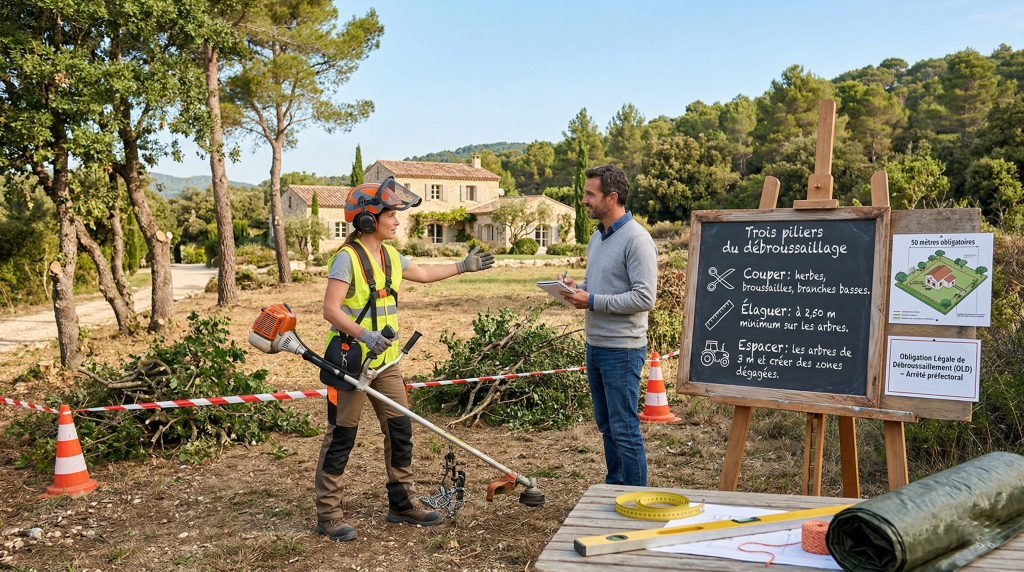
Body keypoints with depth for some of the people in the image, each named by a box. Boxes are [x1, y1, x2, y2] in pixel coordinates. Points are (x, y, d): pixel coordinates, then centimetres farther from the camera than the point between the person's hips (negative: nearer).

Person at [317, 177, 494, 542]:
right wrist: (363, 334, -32)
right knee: (341, 437, 1)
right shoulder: (347, 257, -14)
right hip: (351, 360, -8)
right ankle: (328, 515, 12)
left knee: (400, 430, 11)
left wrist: (463, 267, 31)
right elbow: (331, 310, -20)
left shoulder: (390, 256, 11)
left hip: (384, 361, 8)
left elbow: (423, 273, 29)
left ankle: (402, 504, 25)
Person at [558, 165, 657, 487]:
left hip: (622, 350, -9)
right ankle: (614, 487, 31)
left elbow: (644, 298, -22)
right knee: (606, 426, 18)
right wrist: (576, 288, 3)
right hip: (594, 345, 9)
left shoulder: (637, 240, -16)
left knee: (625, 429, -2)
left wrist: (592, 301, -21)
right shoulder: (597, 237, 14)